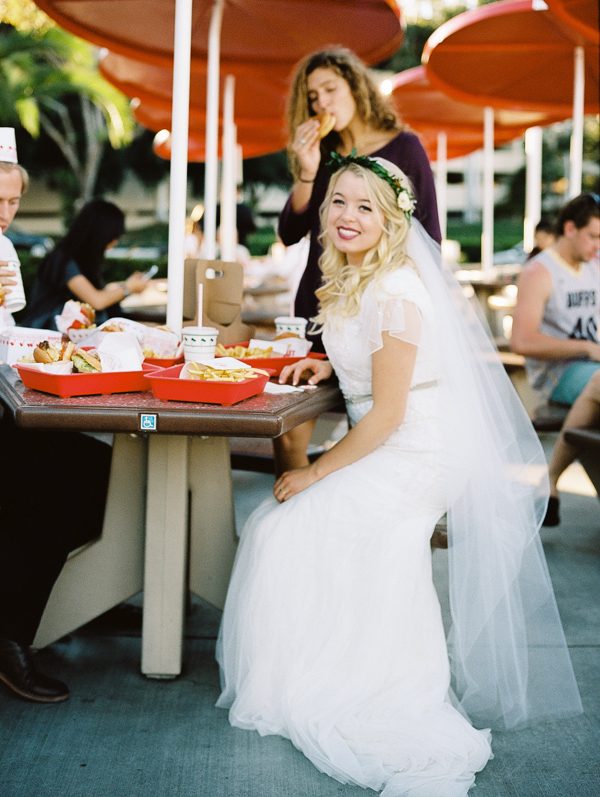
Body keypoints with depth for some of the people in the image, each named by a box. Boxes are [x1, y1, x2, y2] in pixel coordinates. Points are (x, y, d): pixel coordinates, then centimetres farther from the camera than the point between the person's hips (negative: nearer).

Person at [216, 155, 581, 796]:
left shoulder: (395, 293, -22)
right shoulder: (351, 280, 8)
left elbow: (387, 414, -21)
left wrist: (313, 475, -14)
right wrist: (330, 365, 8)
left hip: (418, 460, -9)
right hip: (387, 451, 9)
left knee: (291, 534, -13)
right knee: (270, 524, 2)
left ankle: (314, 691, 6)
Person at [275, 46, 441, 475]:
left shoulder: (403, 148, 1)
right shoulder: (322, 154, 13)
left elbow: (428, 236, 0)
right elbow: (290, 233, 6)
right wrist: (307, 172, -8)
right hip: (319, 306, 4)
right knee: (288, 434, -1)